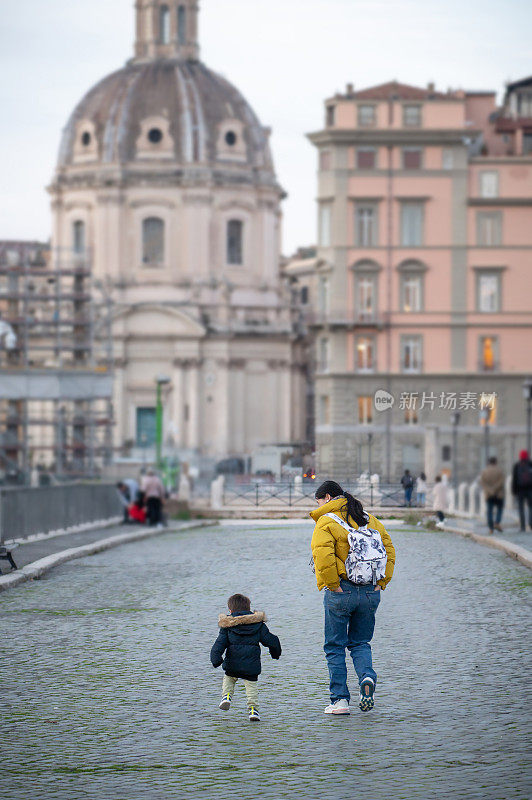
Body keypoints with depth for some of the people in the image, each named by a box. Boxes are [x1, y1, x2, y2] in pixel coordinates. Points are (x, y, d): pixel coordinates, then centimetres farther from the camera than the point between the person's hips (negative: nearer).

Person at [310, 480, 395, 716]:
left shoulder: (326, 522, -7)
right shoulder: (369, 520, 12)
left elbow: (323, 555, -22)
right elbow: (389, 551, 8)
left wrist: (332, 585, -13)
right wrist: (381, 582, 7)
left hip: (341, 591, -5)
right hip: (370, 591, 5)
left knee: (335, 646, 7)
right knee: (360, 643, 18)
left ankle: (339, 699, 4)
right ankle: (367, 677, -11)